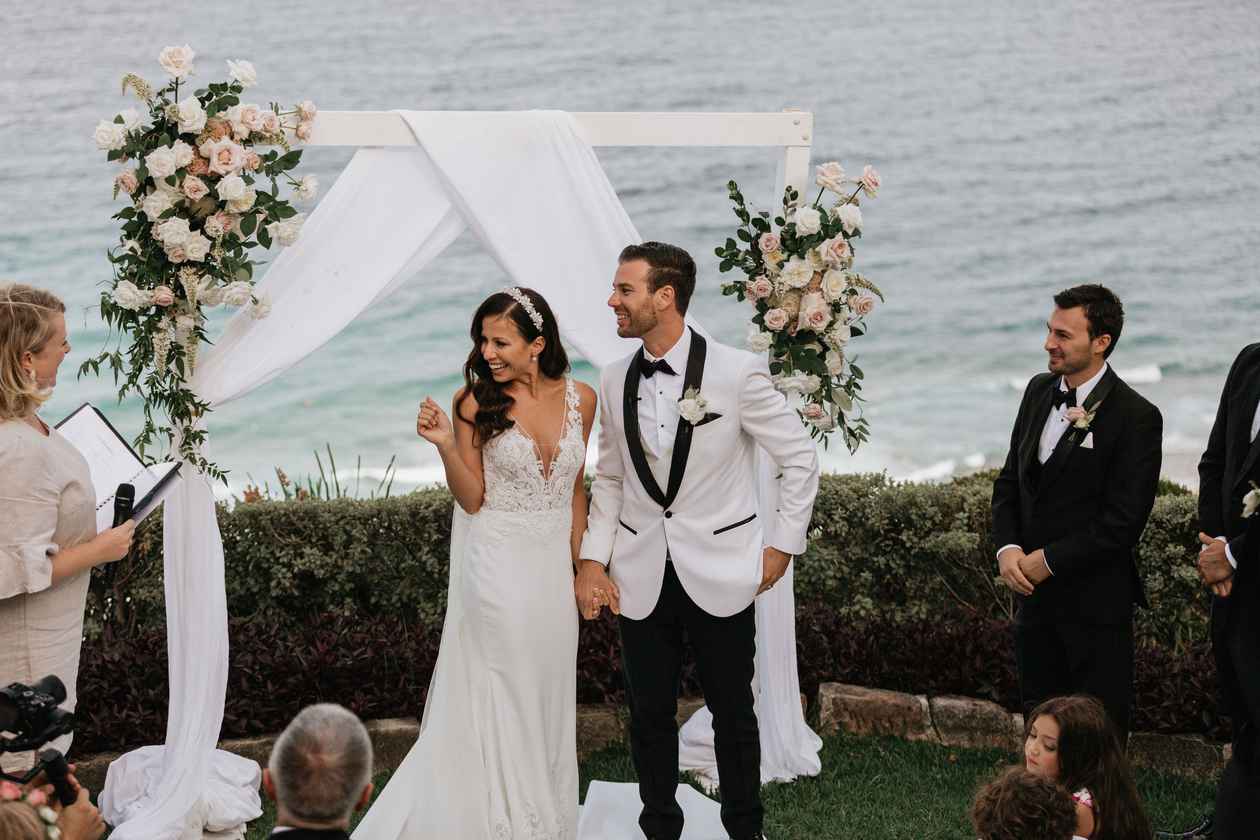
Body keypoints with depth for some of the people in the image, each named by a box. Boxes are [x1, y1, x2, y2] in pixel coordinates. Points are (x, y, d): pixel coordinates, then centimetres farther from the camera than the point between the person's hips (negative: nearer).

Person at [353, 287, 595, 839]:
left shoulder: (580, 399, -1)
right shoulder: (476, 401, -10)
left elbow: (574, 489, 10)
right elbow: (472, 499, -8)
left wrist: (581, 566, 12)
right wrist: (445, 445, -24)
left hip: (554, 566, 4)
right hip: (497, 565, -4)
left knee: (549, 698, 13)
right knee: (500, 702, 3)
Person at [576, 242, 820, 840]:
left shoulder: (737, 373, -12)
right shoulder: (614, 381, 2)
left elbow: (801, 459, -2)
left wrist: (782, 545, -2)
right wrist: (593, 558, 2)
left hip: (719, 575, -3)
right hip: (641, 578, 3)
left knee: (733, 712, 9)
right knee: (650, 716, 10)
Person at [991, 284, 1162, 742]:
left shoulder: (1136, 417, -15)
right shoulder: (1040, 391, 7)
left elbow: (1123, 520, -17)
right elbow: (1010, 480, 13)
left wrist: (1049, 560, -15)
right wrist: (1007, 547, -4)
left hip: (1096, 602, -6)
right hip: (1035, 592, 7)